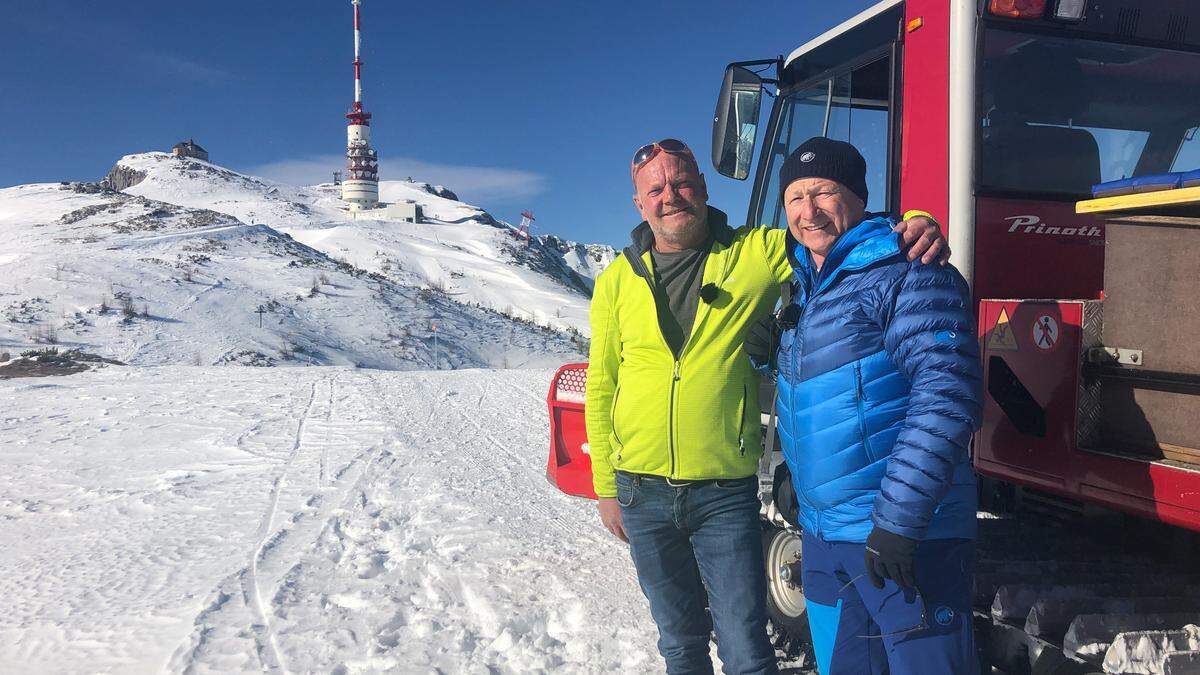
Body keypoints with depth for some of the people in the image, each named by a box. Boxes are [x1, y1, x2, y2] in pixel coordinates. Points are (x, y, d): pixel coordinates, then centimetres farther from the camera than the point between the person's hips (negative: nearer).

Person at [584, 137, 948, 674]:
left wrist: (918, 225, -24)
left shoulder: (758, 253, -3)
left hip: (726, 493, -2)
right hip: (642, 490, 3)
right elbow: (601, 388, 8)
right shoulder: (617, 281, 3)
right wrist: (605, 487, 7)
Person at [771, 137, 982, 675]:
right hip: (821, 534, 8)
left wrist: (898, 518, -26)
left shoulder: (908, 276, -13)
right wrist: (797, 484, 19)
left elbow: (945, 396, -23)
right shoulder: (802, 290, 13)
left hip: (907, 535, -8)